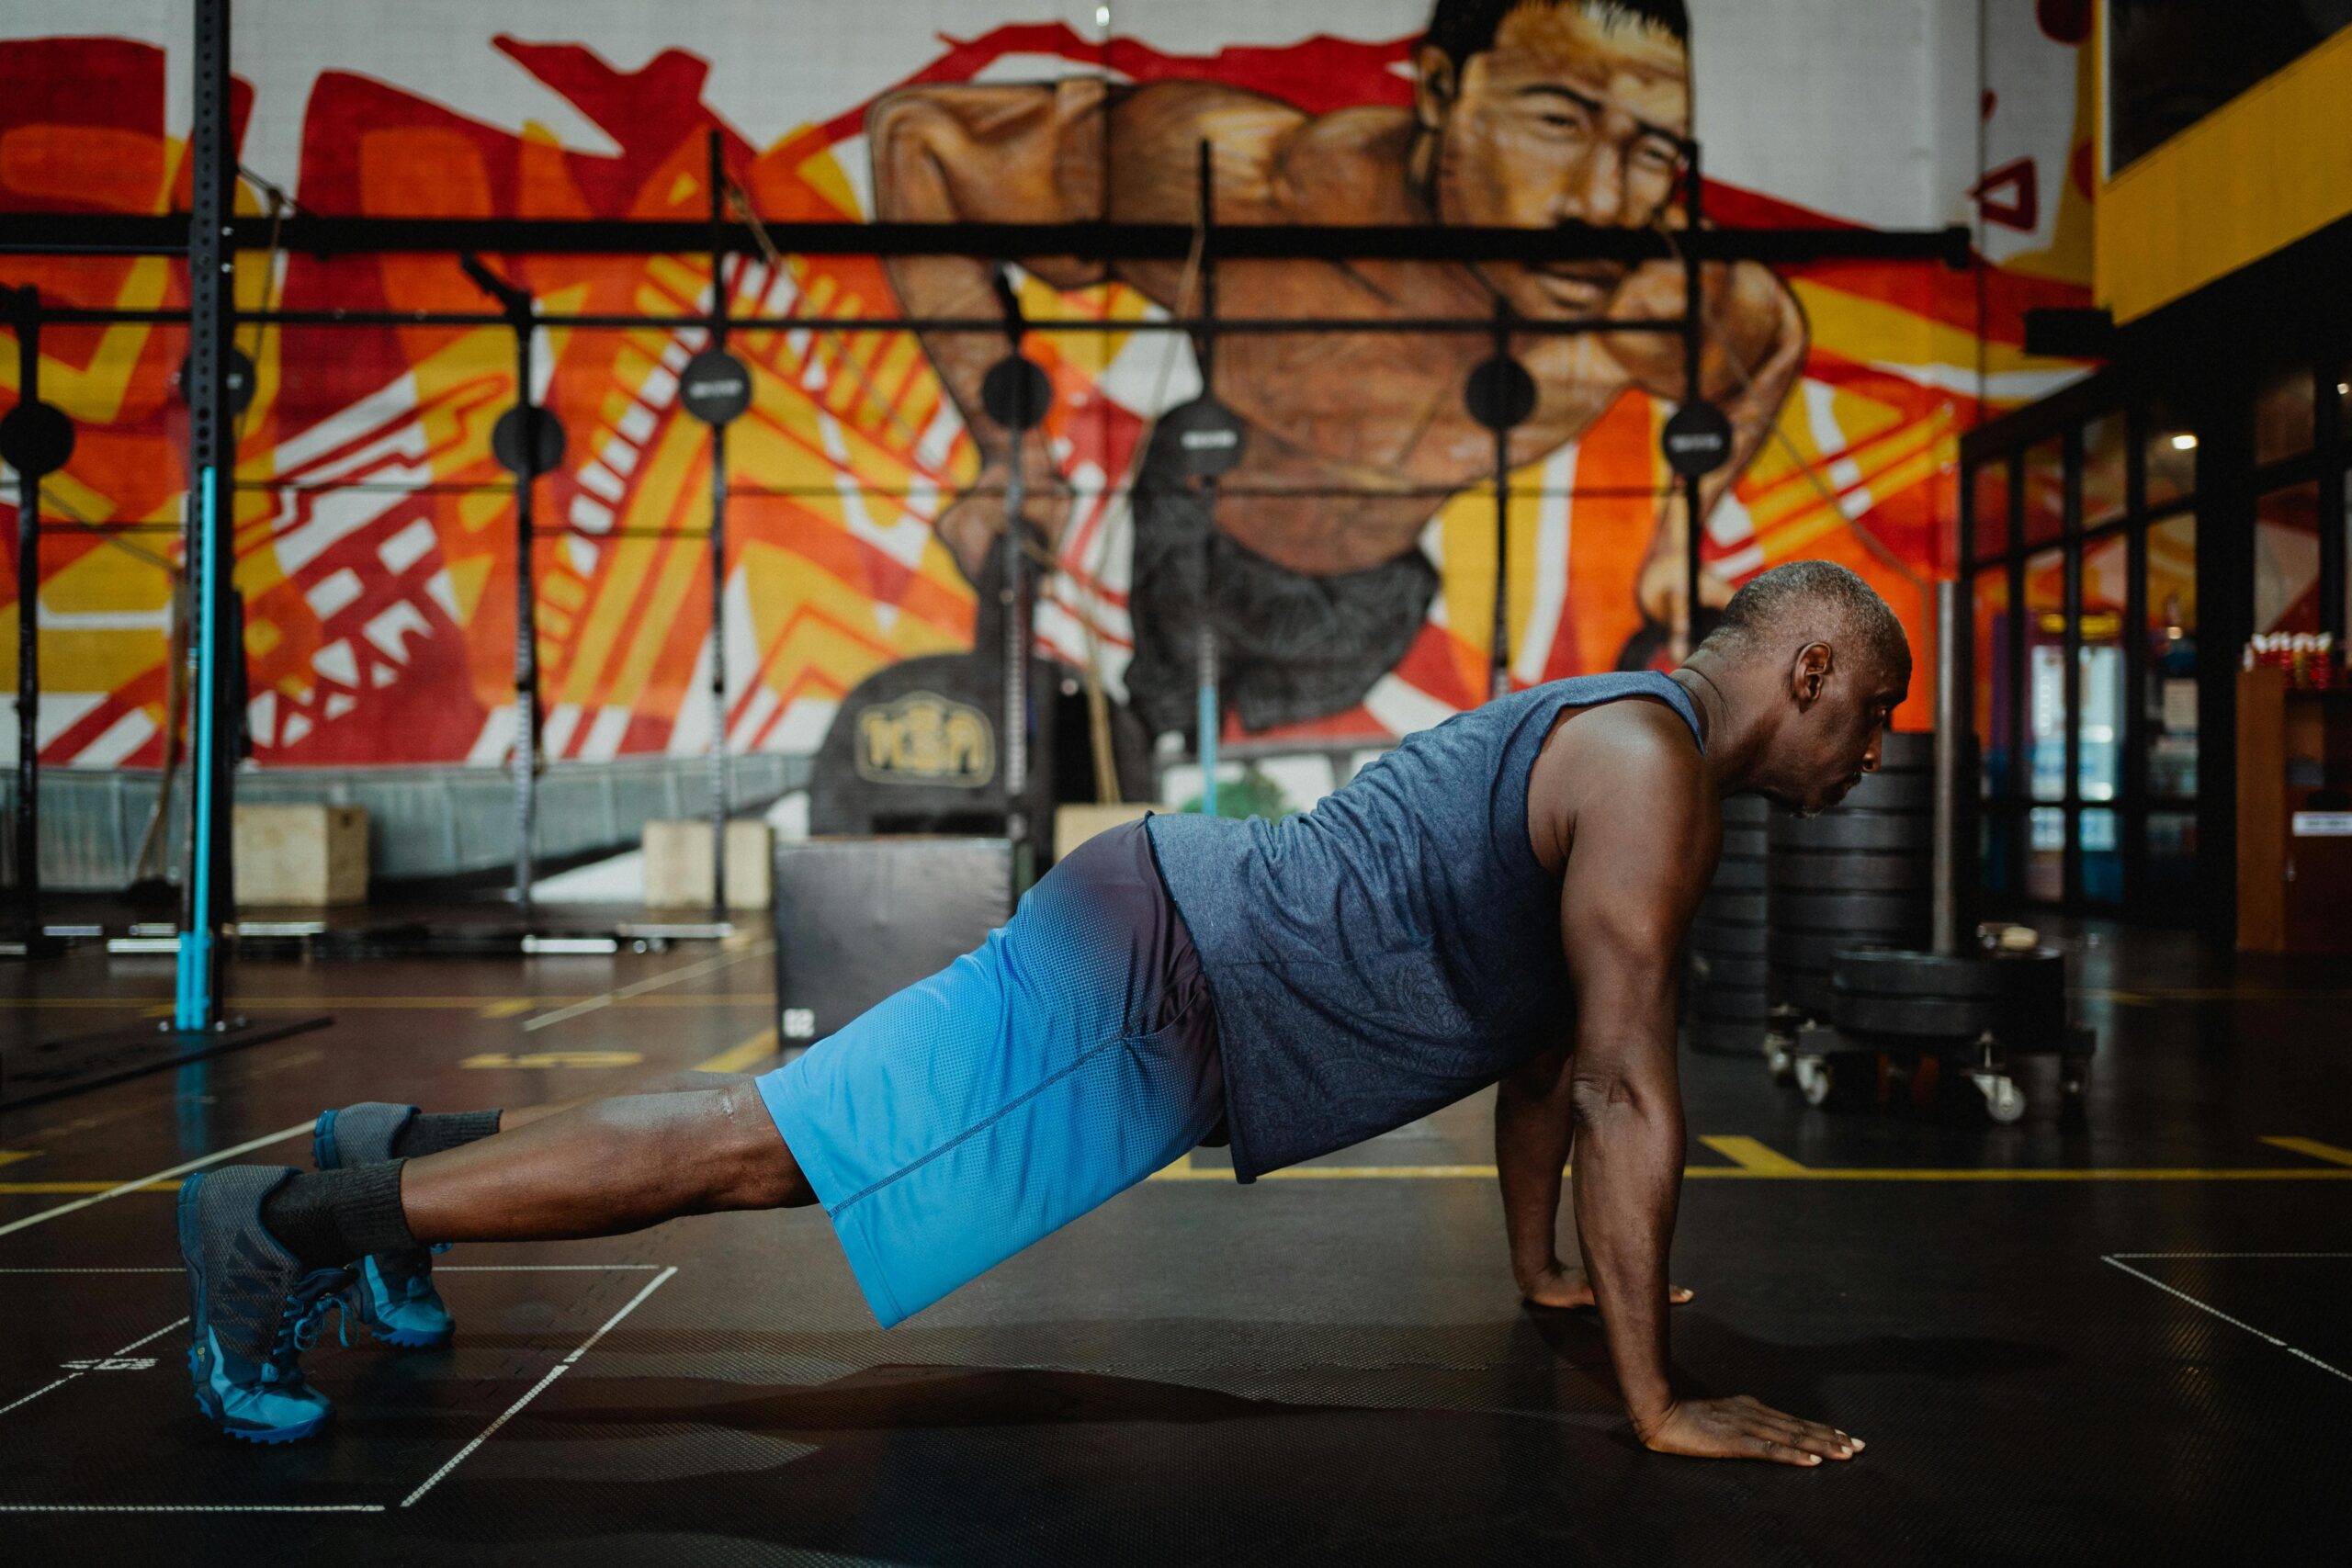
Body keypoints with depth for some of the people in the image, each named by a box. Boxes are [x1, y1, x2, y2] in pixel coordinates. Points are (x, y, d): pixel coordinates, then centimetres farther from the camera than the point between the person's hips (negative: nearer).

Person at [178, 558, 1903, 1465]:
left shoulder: (1598, 740, 19)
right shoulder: (1654, 769, -14)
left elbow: (1539, 1045, 28)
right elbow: (1625, 1091, -18)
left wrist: (1549, 1270, 33)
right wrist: (1658, 1403, -13)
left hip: (1154, 964, 9)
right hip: (1149, 990, -9)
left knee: (771, 1138, 15)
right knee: (746, 1151, -8)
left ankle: (407, 1149, 25)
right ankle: (284, 1219, -3)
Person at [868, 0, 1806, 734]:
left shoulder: (1668, 299, -29)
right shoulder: (1256, 186, -41)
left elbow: (1768, 344, -1)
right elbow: (919, 131, -31)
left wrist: (1679, 541, -6)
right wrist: (1006, 444, -32)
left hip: (1374, 591, 2)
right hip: (1189, 541, -2)